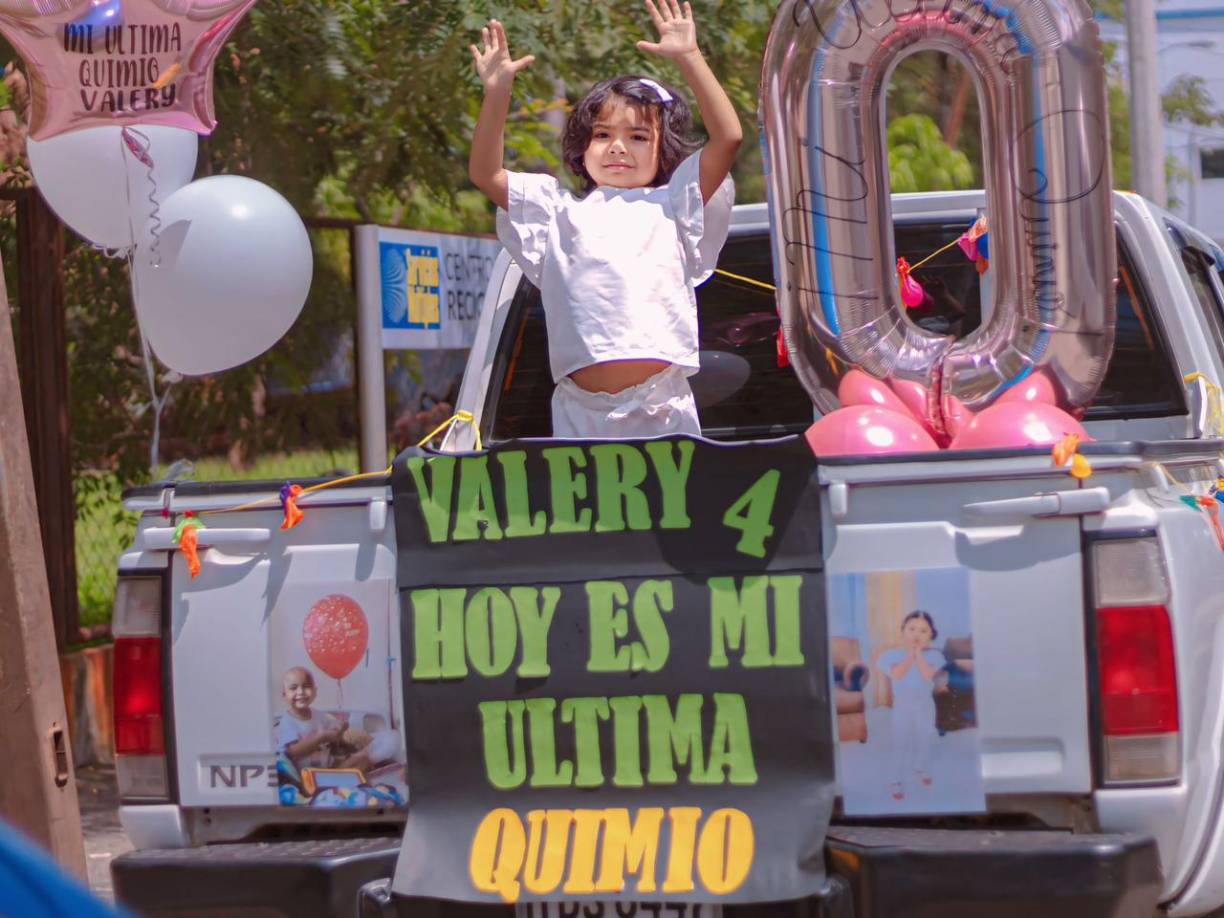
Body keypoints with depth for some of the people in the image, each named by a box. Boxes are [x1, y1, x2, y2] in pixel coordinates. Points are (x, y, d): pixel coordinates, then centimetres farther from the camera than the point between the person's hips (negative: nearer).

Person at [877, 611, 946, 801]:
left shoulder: (932, 656, -8)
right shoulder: (893, 655, -9)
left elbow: (927, 675, -24)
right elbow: (896, 675, -24)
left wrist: (919, 654, -21)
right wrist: (910, 655, -21)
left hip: (924, 705, 1)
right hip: (902, 705, -1)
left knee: (924, 740, 16)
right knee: (901, 743, -1)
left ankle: (921, 770, 40)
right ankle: (899, 781, 3)